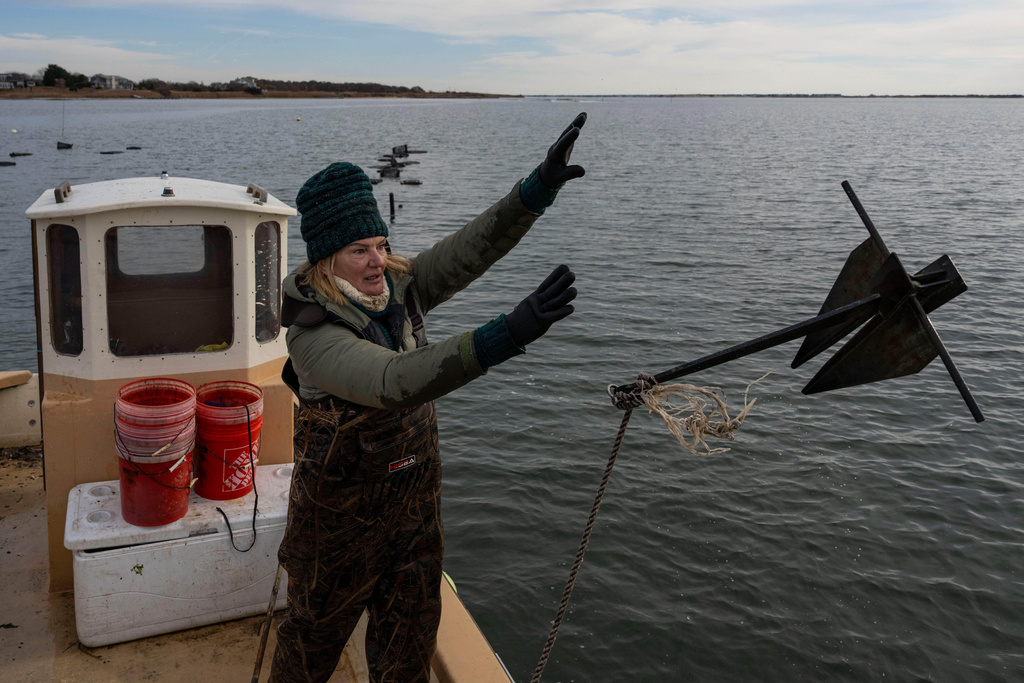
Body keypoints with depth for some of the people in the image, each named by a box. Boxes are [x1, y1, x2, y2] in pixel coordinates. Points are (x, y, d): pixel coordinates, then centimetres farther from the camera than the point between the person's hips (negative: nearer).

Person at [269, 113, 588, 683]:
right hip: (342, 514, -5)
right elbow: (392, 381, -44)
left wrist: (540, 188, -30)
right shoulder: (312, 336, -28)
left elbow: (472, 249, -16)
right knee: (316, 634, 20)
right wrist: (503, 337, -55)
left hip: (415, 502, 5)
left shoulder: (399, 288, -9)